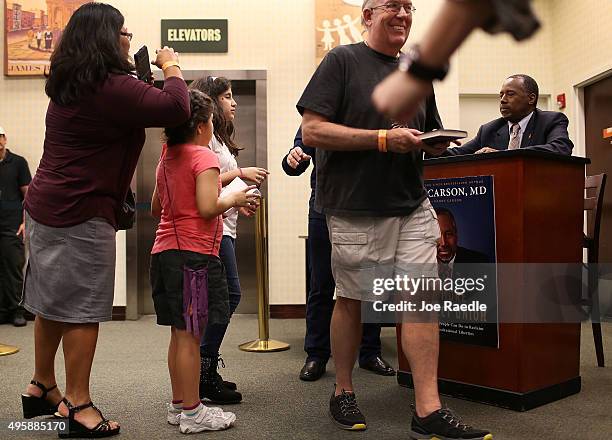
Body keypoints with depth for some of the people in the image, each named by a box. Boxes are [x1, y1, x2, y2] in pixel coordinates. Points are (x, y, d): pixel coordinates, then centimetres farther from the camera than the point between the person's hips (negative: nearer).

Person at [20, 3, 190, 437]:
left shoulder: (69, 85, 12)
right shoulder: (111, 86, -17)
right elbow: (176, 108, -21)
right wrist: (171, 67, -7)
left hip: (45, 205, 9)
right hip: (81, 215, -9)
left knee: (53, 302, 19)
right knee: (82, 310, 0)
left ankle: (42, 388, 34)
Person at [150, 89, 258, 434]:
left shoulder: (167, 159, 16)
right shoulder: (204, 157, -10)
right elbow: (208, 207, -22)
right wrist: (233, 199, -3)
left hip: (165, 250, 9)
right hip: (193, 253, -9)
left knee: (179, 334, 14)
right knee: (190, 335, -3)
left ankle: (179, 405, 24)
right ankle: (192, 413, 6)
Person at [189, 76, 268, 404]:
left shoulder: (217, 138, 23)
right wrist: (239, 173, -13)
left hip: (223, 225, 10)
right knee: (229, 295, -11)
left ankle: (206, 372, 15)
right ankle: (204, 369, -4)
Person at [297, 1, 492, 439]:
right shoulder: (342, 61, -3)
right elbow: (313, 130, -13)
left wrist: (437, 144, -1)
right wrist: (384, 139, -18)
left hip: (412, 206, 5)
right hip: (356, 208, -5)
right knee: (351, 300, 8)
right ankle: (343, 393, 27)